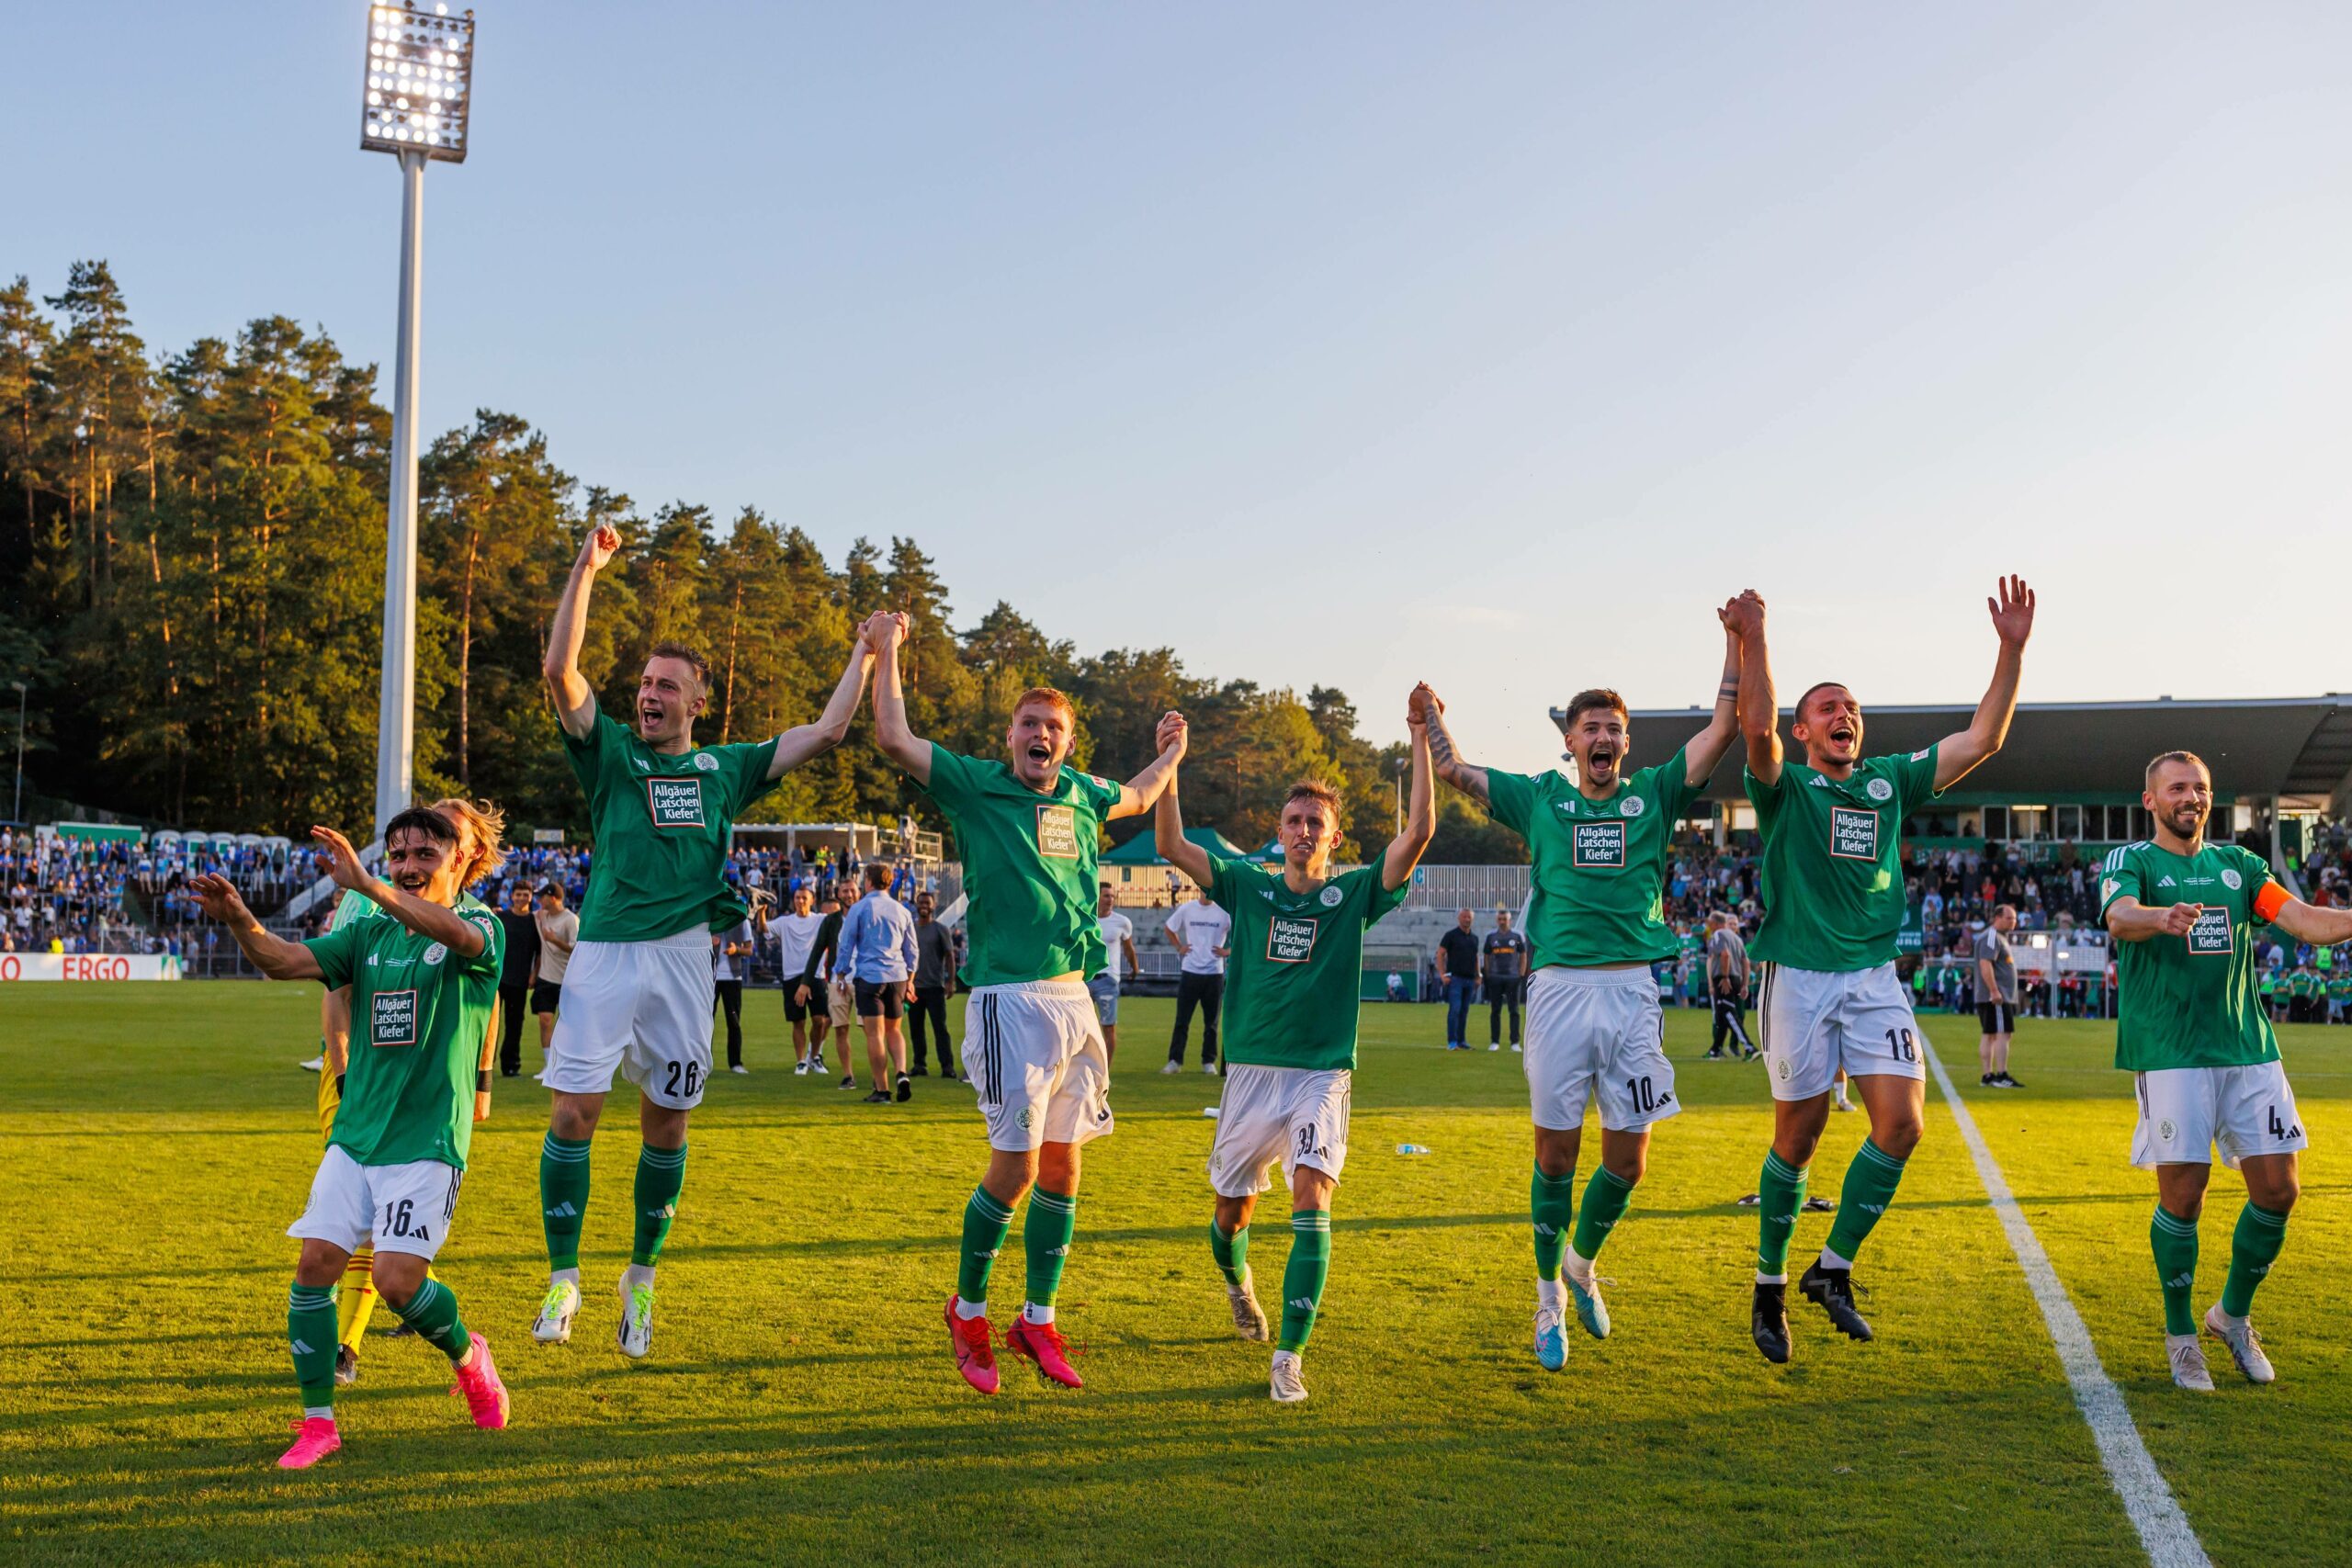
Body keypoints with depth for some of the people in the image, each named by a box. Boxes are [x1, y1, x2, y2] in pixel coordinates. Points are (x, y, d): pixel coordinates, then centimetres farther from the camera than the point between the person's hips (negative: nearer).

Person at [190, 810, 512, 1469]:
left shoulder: (480, 925, -5)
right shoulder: (369, 934, 10)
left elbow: (460, 934, -30)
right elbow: (285, 960, -2)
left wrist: (366, 885, -42)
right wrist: (238, 920, -24)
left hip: (428, 1141, -5)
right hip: (355, 1135, 5)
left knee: (396, 1280, -13)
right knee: (315, 1263, -5)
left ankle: (467, 1354, 19)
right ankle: (318, 1422, 9)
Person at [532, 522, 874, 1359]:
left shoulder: (726, 768, 14)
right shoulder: (611, 751, 9)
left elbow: (826, 731, 17)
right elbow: (560, 669, -3)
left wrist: (865, 652, 19)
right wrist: (585, 570, -8)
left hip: (684, 956, 2)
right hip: (605, 952, -2)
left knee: (667, 1126, 8)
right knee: (573, 1111, -7)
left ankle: (642, 1279, 22)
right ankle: (563, 1279, 4)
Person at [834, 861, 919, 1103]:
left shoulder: (859, 909, -2)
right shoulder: (902, 911, 10)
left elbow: (845, 946, 0)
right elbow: (911, 950, 16)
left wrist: (841, 975, 11)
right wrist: (910, 980, 25)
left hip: (869, 977, -4)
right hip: (897, 977, 4)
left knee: (875, 1034, -2)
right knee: (893, 1031, 15)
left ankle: (882, 1090, -2)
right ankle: (901, 1073, -8)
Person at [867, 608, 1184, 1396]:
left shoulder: (1083, 796, 14)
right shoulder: (977, 787, -1)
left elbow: (1138, 798, 37)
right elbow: (894, 738, -10)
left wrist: (1170, 753, 43)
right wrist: (887, 649, -6)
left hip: (1074, 997, 6)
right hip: (1009, 997, -6)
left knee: (1062, 1164, 9)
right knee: (1015, 1166, -7)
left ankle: (1038, 1321, 20)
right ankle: (967, 1313, 13)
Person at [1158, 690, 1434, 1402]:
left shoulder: (1354, 892, 1)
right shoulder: (1248, 886, 5)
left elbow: (1419, 830, -11)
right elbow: (1170, 844, -2)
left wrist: (1420, 740, -16)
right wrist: (1168, 763, -12)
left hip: (1322, 1075, -2)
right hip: (1250, 1072, 2)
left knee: (1312, 1197, -22)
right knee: (1232, 1211, 13)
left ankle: (1290, 1356, -21)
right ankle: (1237, 1282, 49)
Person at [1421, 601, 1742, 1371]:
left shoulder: (1654, 795, 12)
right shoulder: (1540, 799, 12)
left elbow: (1723, 730, 7)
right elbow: (1450, 768, 12)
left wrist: (1737, 643, 2)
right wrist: (1430, 709, 5)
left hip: (1634, 989, 1)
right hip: (1559, 987, -1)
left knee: (1628, 1159, 3)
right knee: (1556, 1151, 1)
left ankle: (1583, 1262, 30)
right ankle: (1550, 1298, 17)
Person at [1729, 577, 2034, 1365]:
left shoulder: (1890, 781, 13)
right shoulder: (1786, 787, 1)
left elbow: (1983, 739, 9)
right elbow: (1757, 726, -20)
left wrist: (2011, 649, 0)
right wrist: (1752, 641, -31)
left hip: (1875, 975, 4)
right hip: (1799, 975, -4)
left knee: (1901, 1123, -9)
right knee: (1798, 1136, 2)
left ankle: (1832, 1270, 7)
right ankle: (1770, 1285, 18)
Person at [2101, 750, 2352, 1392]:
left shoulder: (2238, 864, 16)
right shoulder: (2129, 861, 2)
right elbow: (2120, 916, -21)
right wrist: (2162, 918, -43)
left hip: (2248, 1048, 5)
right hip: (2169, 1051, -5)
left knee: (2278, 1189, 2)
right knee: (2183, 1194, -6)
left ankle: (2232, 1315, 24)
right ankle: (2181, 1336, 12)